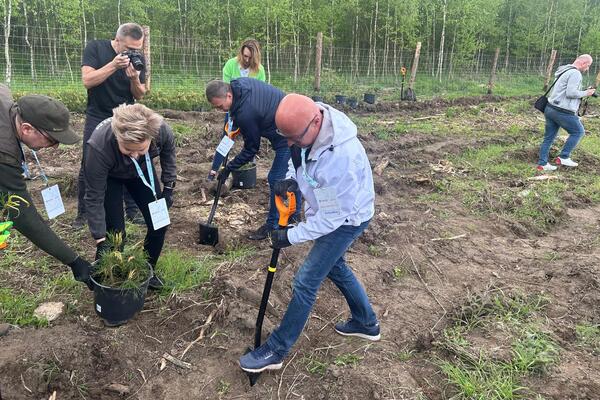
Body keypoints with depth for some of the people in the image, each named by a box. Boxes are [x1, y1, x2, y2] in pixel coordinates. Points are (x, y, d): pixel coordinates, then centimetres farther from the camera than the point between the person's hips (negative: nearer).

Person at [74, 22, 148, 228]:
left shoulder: (138, 58, -1)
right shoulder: (95, 48, -8)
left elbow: (139, 95, 0)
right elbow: (87, 80, -19)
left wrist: (135, 79, -22)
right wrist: (113, 65, -29)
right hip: (97, 117, -2)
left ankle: (132, 210, 11)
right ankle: (83, 213, 10)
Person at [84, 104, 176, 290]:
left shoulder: (162, 131, -36)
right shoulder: (100, 146, -42)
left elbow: (168, 153, -8)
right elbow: (94, 198, -30)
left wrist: (168, 187, -6)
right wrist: (101, 240, -29)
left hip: (141, 171, 3)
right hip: (109, 176, -3)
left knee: (159, 224, -1)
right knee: (115, 232, -12)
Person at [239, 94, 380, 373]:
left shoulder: (340, 157, -40)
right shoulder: (309, 122, -15)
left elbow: (332, 217, -29)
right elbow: (301, 158, 8)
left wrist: (291, 237, -21)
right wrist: (293, 179, -11)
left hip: (346, 219, -9)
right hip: (328, 209, 9)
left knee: (305, 282, -3)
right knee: (334, 266, 24)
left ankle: (275, 351, 14)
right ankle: (366, 323, 45)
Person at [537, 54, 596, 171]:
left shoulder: (565, 71, 18)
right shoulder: (575, 73, -13)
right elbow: (571, 93, -21)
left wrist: (584, 91, 16)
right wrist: (585, 93, -7)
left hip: (550, 109, 9)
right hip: (562, 112, -9)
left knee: (549, 137, 11)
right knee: (578, 131, 9)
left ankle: (542, 164, 13)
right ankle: (563, 157, 9)